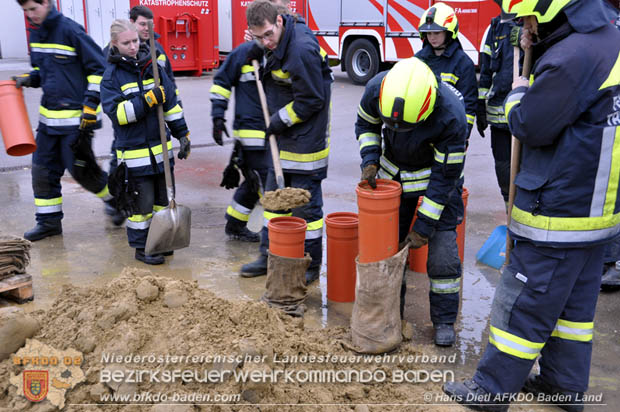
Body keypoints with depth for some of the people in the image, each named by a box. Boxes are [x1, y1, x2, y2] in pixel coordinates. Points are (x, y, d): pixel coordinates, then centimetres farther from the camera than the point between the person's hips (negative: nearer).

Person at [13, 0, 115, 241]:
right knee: (43, 169, 9)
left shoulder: (70, 31, -13)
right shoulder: (36, 34, 10)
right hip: (49, 115, 8)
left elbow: (98, 69, -13)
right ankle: (49, 221, 21)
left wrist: (90, 107, -16)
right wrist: (29, 79, 2)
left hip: (76, 118, -8)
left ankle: (117, 198, 22)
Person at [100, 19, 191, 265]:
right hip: (134, 151, -5)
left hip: (160, 146, 5)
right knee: (142, 201, 0)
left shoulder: (152, 66, 5)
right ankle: (141, 247, 14)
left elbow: (171, 102, 10)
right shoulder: (112, 75, -7)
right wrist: (147, 100, -25)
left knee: (161, 196, 15)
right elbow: (115, 112, -16)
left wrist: (182, 134, 8)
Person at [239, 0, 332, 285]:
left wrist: (279, 122, -12)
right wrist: (257, 52, 5)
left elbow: (311, 101, -21)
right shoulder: (281, 41, 5)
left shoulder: (302, 50, -24)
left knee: (305, 202, 0)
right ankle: (269, 256, 29)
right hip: (284, 137, 10)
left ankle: (311, 266, 14)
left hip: (306, 139, -10)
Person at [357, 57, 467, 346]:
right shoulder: (377, 88, -25)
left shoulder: (451, 117, -35)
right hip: (394, 173, 4)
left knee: (442, 251, -5)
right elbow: (365, 124, -1)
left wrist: (424, 227, -21)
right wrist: (370, 160, -17)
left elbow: (445, 176, -25)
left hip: (437, 173, -3)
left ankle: (444, 320, 14)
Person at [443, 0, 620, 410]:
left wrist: (517, 93, 1)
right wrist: (536, 54, 9)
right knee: (574, 302, 19)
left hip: (558, 214, -10)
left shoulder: (572, 56, -22)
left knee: (522, 304, 2)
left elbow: (530, 126, -17)